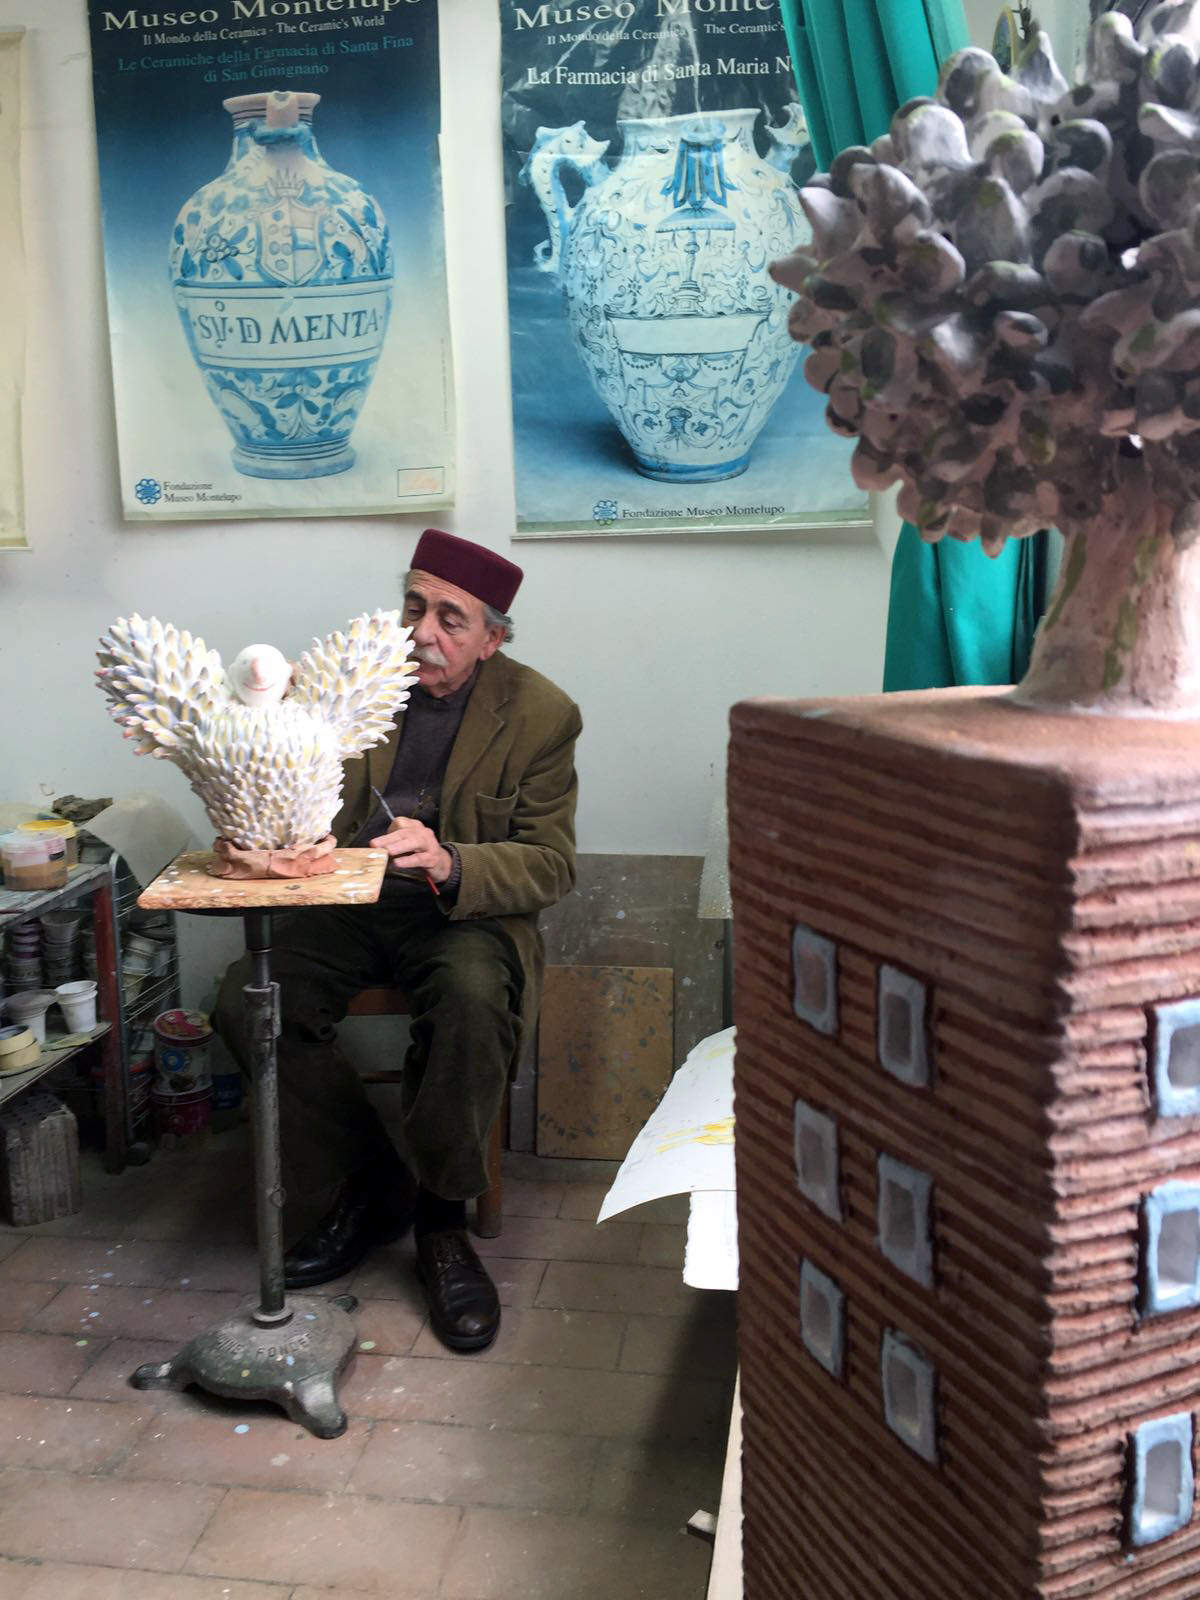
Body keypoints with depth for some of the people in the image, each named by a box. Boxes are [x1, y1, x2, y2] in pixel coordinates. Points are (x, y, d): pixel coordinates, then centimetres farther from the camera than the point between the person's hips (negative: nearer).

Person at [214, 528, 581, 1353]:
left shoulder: (541, 714, -6)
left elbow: (550, 865, -9)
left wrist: (448, 865, -29)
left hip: (463, 913, -2)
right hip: (347, 905, 3)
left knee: (472, 997, -36)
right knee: (246, 999, -24)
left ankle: (441, 1219, -11)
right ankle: (367, 1189, -2)